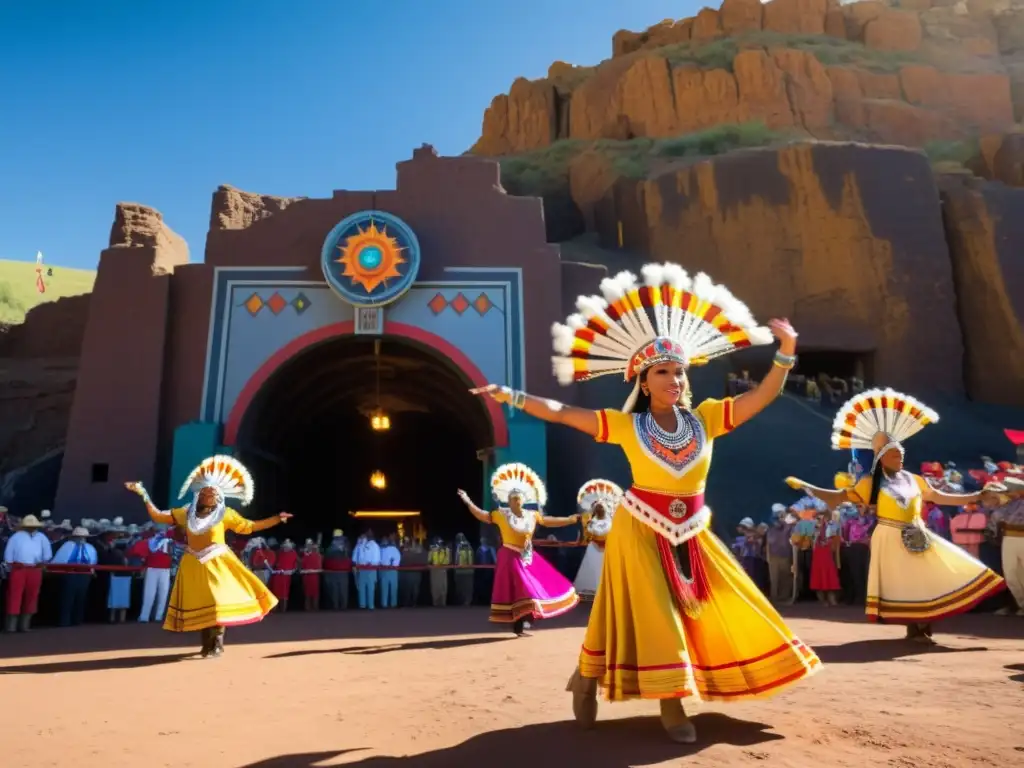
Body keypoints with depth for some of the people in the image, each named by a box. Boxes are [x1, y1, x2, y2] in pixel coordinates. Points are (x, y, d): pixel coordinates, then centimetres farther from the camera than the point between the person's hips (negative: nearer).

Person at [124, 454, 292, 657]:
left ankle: (217, 643, 6)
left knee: (219, 601, -8)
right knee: (199, 604, 7)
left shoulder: (225, 514, -3)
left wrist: (277, 519, -12)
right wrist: (143, 494, -4)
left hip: (217, 564, -2)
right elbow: (157, 516, 3)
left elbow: (250, 526, -4)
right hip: (195, 566, 2)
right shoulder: (186, 513, 3)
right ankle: (207, 644, 20)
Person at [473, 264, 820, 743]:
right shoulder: (627, 425, -8)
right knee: (649, 615, 1)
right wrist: (513, 398, -14)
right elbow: (561, 413, -9)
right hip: (641, 529, -4)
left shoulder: (704, 418, -3)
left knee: (720, 610, 11)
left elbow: (762, 397, -7)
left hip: (691, 532, 4)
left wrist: (786, 353, -19)